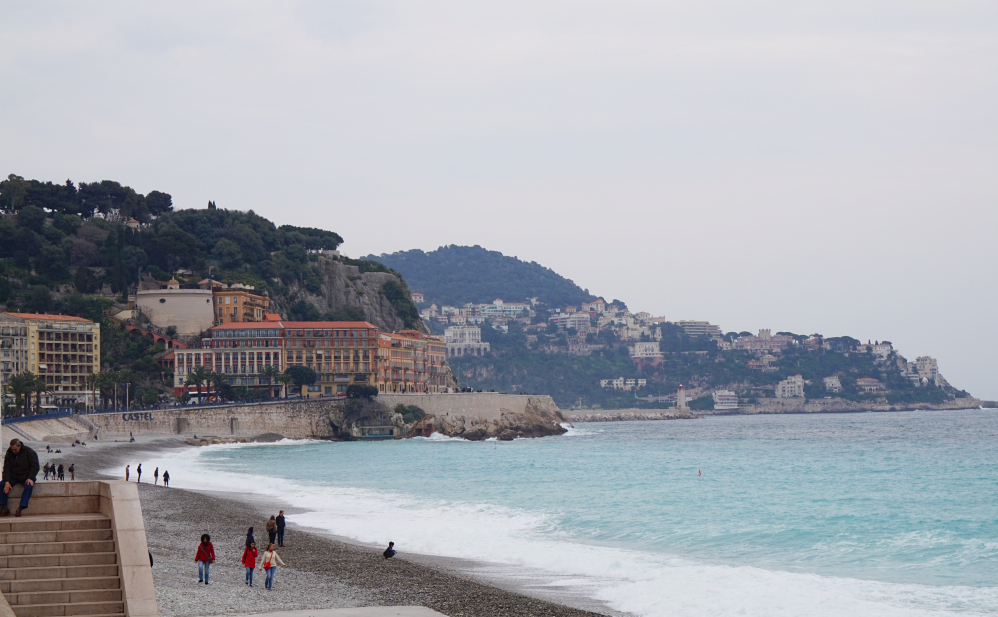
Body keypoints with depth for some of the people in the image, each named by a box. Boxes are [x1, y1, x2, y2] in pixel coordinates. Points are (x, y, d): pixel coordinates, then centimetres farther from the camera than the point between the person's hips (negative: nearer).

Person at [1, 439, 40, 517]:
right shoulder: (9, 454, 2)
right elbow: (6, 469, -3)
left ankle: (20, 508, -38)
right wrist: (7, 482, -18)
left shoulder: (29, 452, -8)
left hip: (26, 477, -3)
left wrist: (30, 478, -23)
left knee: (29, 486, -35)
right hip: (13, 478, 3)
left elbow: (35, 467, -10)